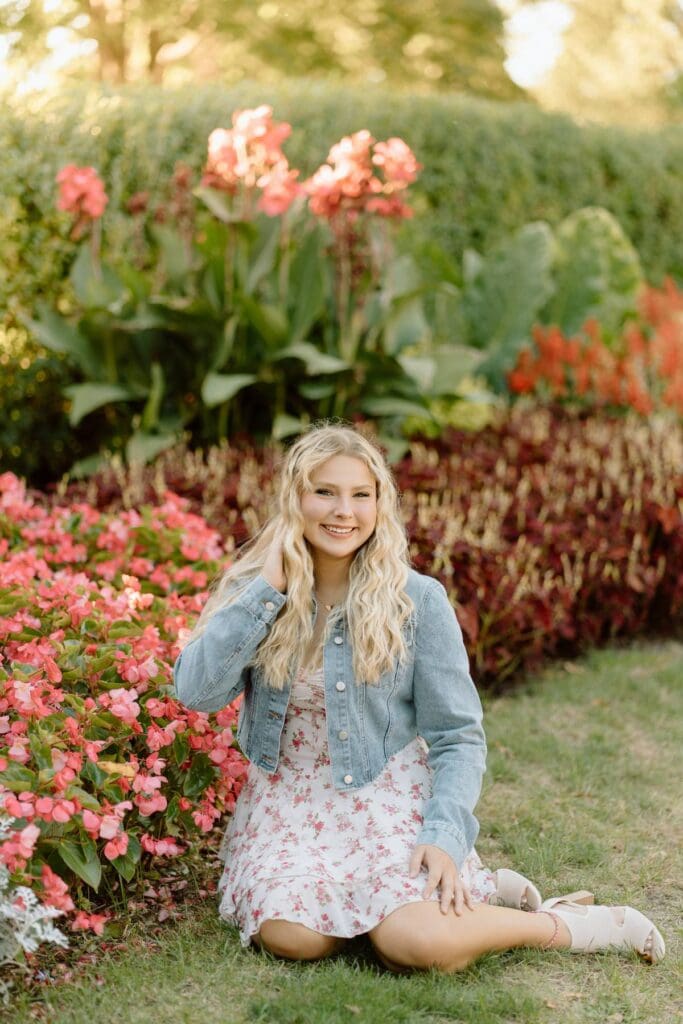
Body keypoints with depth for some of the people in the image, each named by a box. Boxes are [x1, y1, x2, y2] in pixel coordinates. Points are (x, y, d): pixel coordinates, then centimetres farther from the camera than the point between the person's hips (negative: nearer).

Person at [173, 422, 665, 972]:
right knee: (291, 934, -27)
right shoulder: (255, 589, 0)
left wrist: (445, 836, -19)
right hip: (288, 803, 3)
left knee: (419, 942, -28)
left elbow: (459, 737, -4)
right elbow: (198, 691, -13)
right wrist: (267, 590, -16)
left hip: (389, 799, -2)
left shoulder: (417, 600, -7)